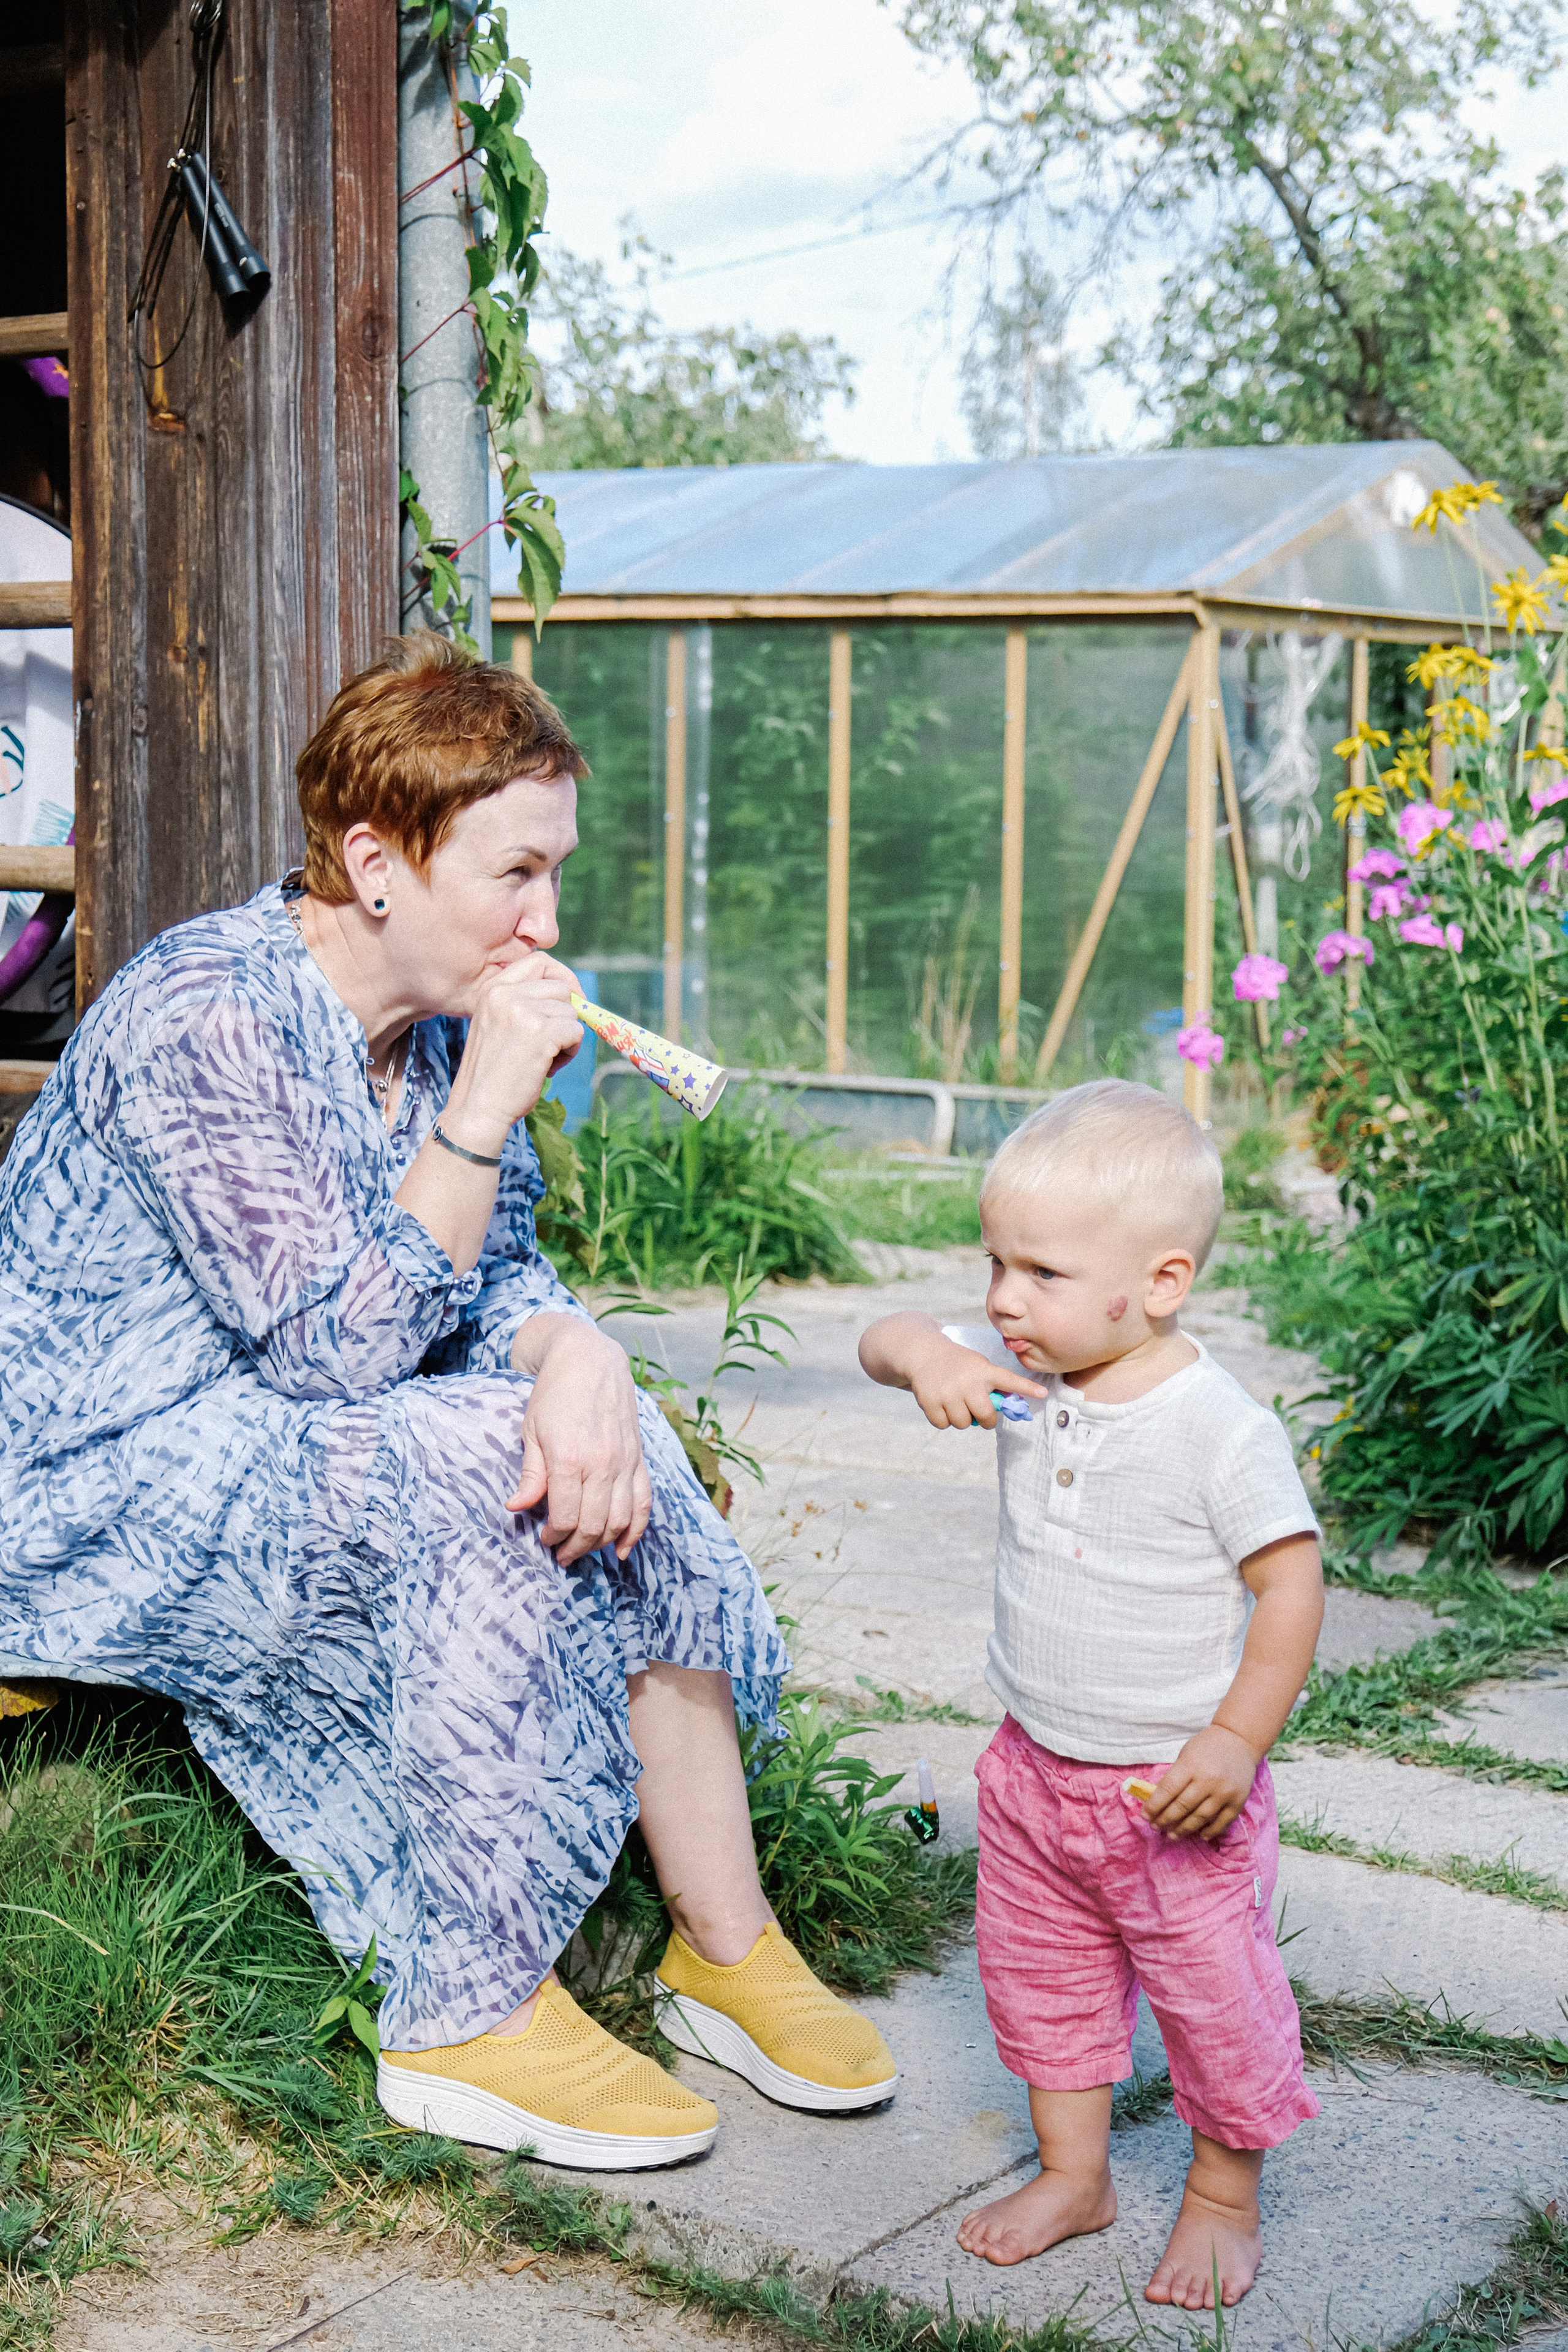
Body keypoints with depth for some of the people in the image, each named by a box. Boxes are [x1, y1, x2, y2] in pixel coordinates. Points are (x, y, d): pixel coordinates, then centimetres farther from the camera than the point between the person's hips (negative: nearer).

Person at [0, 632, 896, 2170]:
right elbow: (341, 1355, -26)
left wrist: (575, 1354, -20)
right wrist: (487, 1103, -29)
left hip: (273, 1447, 8)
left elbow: (496, 1272, 3)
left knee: (595, 1453, -13)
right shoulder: (207, 1019, -25)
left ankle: (723, 1945, -2)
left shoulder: (437, 1016, 1)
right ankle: (466, 2023, -18)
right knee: (496, 1470, -27)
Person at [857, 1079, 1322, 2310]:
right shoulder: (1026, 1382, -5)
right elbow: (885, 1337, 1)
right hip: (1037, 1769, 6)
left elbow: (1291, 1582, -18)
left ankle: (1227, 2197, 30)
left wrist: (1238, 1739, -24)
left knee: (1216, 1997, 8)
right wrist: (925, 1351, -23)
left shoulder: (1221, 1429, -22)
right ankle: (1074, 2172, 38)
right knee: (1039, 1973, 19)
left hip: (1174, 1790, -6)